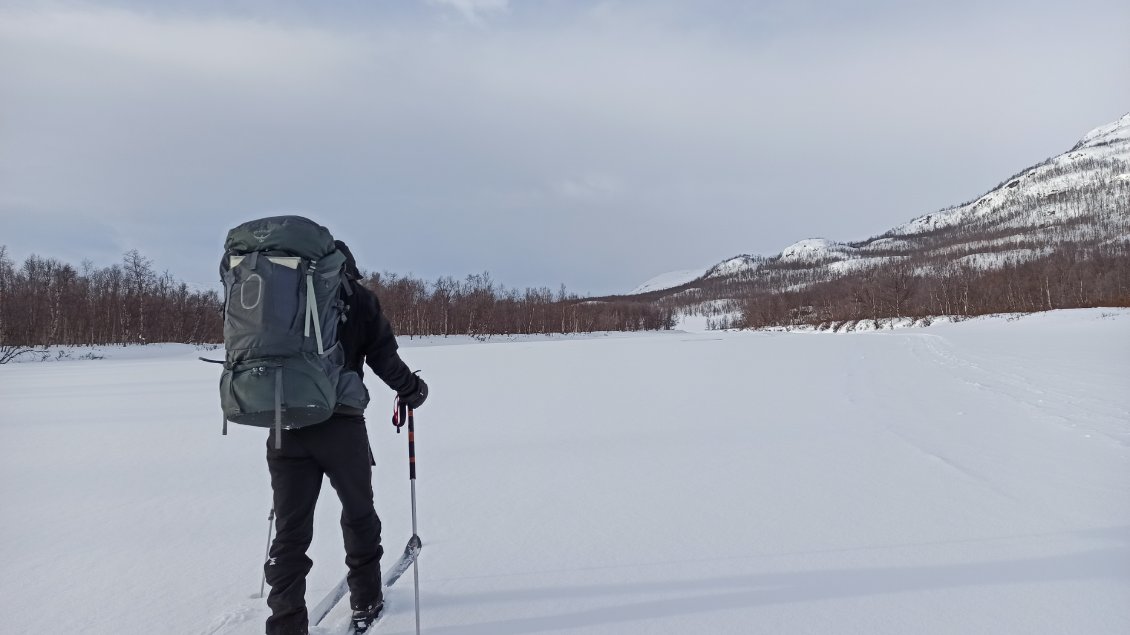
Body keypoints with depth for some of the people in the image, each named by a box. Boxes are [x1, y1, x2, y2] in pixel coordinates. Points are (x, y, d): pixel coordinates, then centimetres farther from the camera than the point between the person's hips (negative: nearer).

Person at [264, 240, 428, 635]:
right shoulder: (358, 298, 3)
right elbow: (383, 358, -4)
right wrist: (412, 389, 12)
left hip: (286, 425, 2)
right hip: (340, 426, -2)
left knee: (290, 529, 5)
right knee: (359, 515, 18)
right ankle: (365, 601, 28)